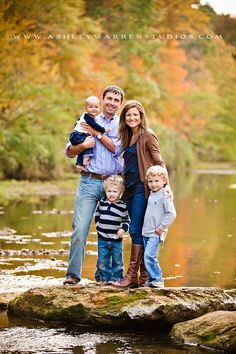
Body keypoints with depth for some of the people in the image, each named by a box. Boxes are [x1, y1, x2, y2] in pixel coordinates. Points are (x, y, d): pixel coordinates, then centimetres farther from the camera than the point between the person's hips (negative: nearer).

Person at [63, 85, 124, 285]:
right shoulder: (88, 122, 13)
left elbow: (116, 149, -6)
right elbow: (70, 151, 10)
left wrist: (97, 133, -5)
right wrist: (83, 145, -10)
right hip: (89, 182, 0)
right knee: (80, 228, -11)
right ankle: (73, 274, -8)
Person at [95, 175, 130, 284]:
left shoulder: (122, 206, -5)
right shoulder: (102, 203, 2)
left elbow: (126, 220, 2)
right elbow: (97, 214, 20)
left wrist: (123, 229, -13)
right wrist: (98, 223, 10)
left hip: (116, 239, -2)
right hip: (103, 238, 2)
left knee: (117, 261, 6)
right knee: (102, 261, 5)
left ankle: (116, 278, 17)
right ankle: (104, 277, 16)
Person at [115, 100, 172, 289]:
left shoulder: (147, 136, -4)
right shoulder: (128, 138, 18)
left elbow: (159, 162, -8)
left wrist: (166, 184, -18)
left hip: (143, 187, -8)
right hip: (130, 188, 8)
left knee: (136, 230, -12)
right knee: (137, 231, 7)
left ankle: (132, 275, -13)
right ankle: (144, 275, 10)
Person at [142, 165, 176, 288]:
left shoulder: (164, 196, -12)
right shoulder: (151, 195, 12)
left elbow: (172, 214, -20)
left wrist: (161, 228, -16)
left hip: (155, 233, -8)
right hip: (146, 232, 8)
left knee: (149, 256, -18)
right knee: (147, 257, 9)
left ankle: (158, 280, -11)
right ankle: (152, 279, 18)